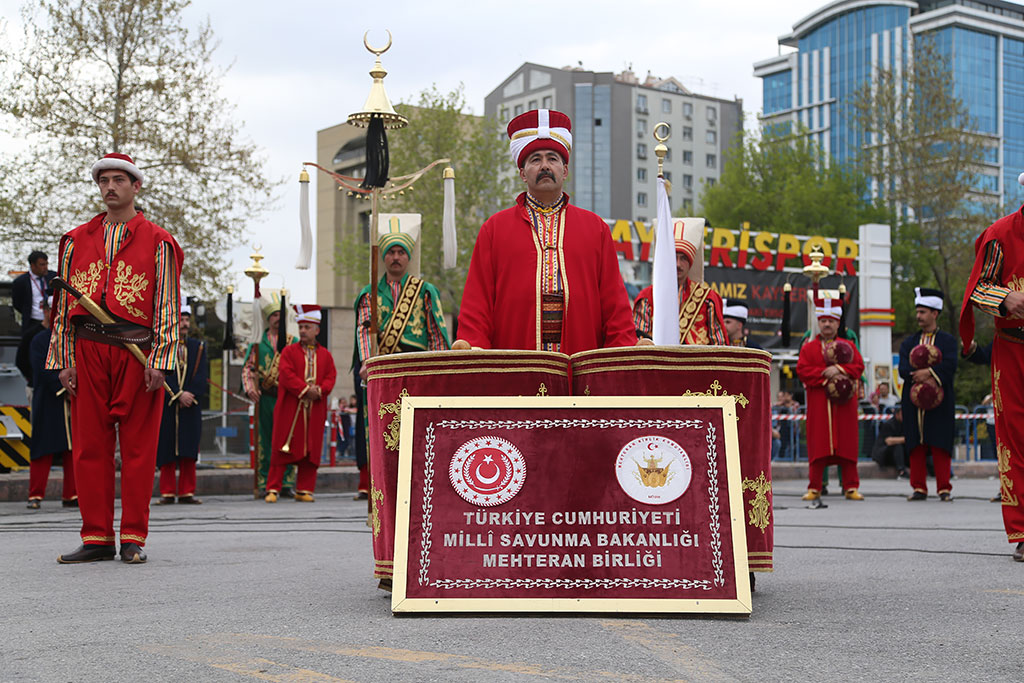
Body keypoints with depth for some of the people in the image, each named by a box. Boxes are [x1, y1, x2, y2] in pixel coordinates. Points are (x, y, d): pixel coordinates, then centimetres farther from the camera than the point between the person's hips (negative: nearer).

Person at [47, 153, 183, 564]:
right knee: (89, 445, 2)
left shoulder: (157, 243, 6)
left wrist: (159, 360, -8)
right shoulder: (77, 241, 15)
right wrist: (63, 359, 6)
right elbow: (64, 302, 14)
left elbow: (167, 307, 1)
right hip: (88, 350, 3)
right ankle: (97, 538, 9)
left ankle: (133, 539, 6)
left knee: (138, 446, 0)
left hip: (138, 351, -3)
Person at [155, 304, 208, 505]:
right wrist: (179, 395, -16)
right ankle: (167, 492, 5)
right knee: (166, 450, 0)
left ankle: (187, 492, 4)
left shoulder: (199, 346, 11)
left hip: (191, 407, 2)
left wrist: (190, 396, -10)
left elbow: (201, 377, 3)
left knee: (189, 451, 0)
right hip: (166, 406, -2)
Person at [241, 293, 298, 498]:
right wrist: (250, 389, -9)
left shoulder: (294, 342, 12)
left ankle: (287, 483, 6)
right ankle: (263, 484, 7)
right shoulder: (258, 342, 9)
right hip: (265, 397, -1)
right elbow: (248, 368, 7)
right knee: (264, 441, 2)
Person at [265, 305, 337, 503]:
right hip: (290, 410, -2)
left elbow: (331, 377, 5)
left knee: (311, 450, 3)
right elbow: (286, 375, -7)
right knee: (282, 449, -3)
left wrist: (319, 390, -14)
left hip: (315, 411, 3)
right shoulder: (289, 351, 4)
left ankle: (304, 490, 10)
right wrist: (305, 390, -17)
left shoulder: (325, 355, 12)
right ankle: (273, 489, 0)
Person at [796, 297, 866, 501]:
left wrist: (839, 369, -16)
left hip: (844, 403, 1)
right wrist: (825, 374, -13)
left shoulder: (848, 346, 12)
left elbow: (858, 367, 0)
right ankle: (814, 488, 3)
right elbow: (802, 370, -3)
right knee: (818, 445, -2)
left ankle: (851, 487, 5)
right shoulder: (808, 348, 9)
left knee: (847, 444, 0)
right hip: (818, 404, -1)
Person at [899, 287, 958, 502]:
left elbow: (950, 366, -9)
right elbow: (903, 369, 1)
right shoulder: (909, 343, 15)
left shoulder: (948, 340, 7)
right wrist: (923, 378, -15)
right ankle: (919, 488, 7)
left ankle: (944, 488, 0)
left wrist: (929, 372, -21)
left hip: (940, 403, -3)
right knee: (916, 446, 2)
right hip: (914, 403, 3)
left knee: (940, 445, -4)